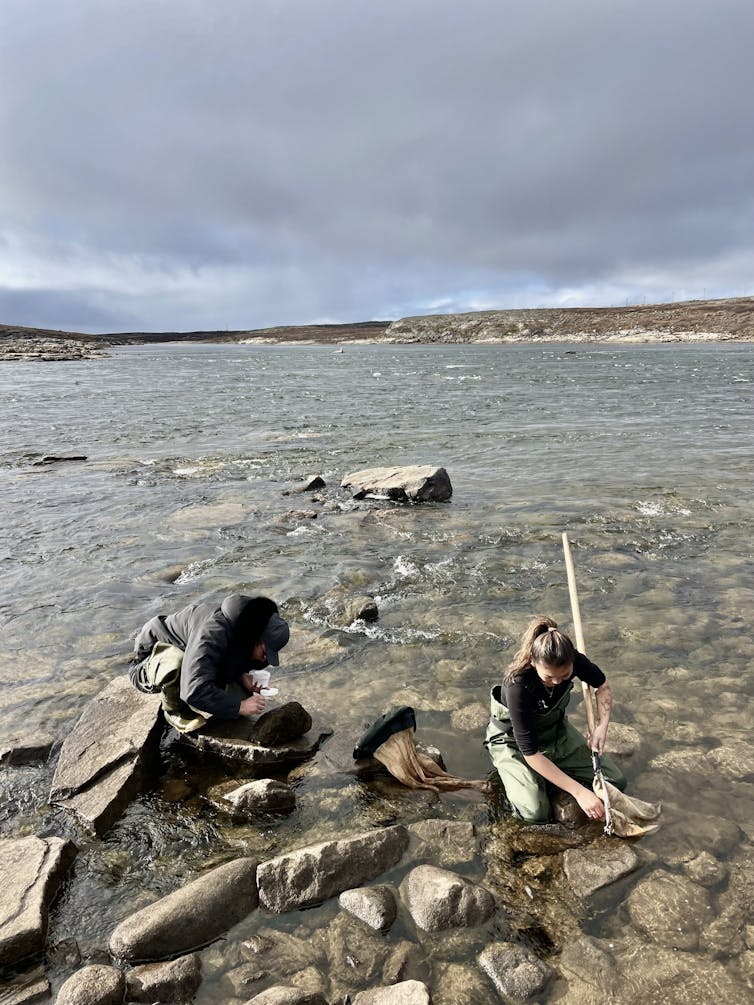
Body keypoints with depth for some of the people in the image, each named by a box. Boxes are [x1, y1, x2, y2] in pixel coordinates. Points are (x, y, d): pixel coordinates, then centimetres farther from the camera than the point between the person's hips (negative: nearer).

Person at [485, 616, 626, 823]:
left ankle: (552, 770, 16)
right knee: (535, 813, -24)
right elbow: (531, 754, -33)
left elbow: (603, 686, -1)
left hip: (555, 729, 5)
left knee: (616, 782, -3)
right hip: (513, 739, -5)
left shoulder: (572, 661, -25)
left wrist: (602, 726, -18)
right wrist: (579, 792, -33)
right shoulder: (517, 687, -39)